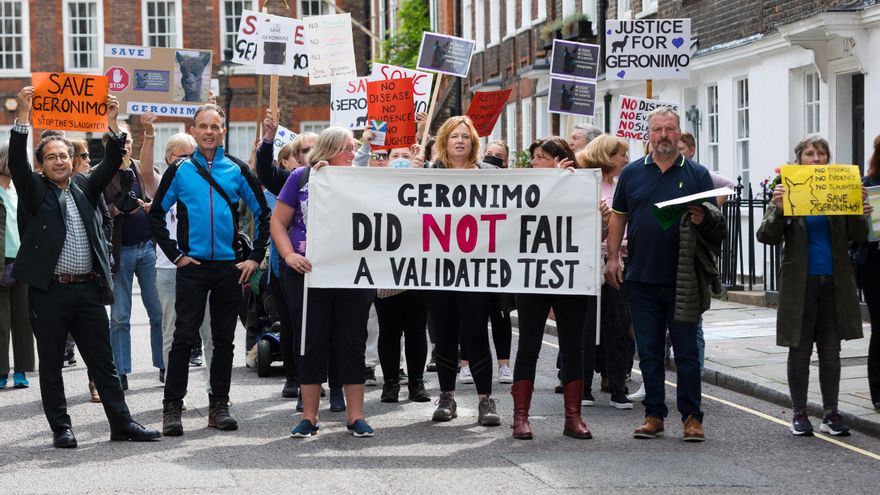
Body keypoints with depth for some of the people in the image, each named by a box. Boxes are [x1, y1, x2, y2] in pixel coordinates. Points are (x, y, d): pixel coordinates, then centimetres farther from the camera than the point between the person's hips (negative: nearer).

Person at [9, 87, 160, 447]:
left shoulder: (83, 188, 14)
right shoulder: (35, 191, 4)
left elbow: (112, 163, 6)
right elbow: (17, 160, -11)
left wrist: (112, 122, -5)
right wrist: (24, 113, -19)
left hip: (88, 289, 3)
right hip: (49, 291, -3)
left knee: (103, 361, 6)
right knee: (51, 364, 4)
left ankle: (121, 422, 10)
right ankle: (60, 428, 11)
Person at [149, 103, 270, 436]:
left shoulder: (238, 171, 6)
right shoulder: (179, 171, 3)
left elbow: (263, 214, 11)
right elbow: (156, 215, 6)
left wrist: (255, 257, 4)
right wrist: (175, 255, -1)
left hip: (230, 267, 2)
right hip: (192, 267, -2)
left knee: (224, 340, 7)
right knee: (184, 337, -6)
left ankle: (219, 406, 15)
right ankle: (172, 408, -2)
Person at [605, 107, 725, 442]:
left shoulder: (697, 175, 3)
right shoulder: (632, 173, 8)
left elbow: (716, 222, 3)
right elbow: (618, 217, 13)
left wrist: (702, 218, -19)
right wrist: (613, 258, 6)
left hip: (682, 280, -2)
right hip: (641, 279, 2)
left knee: (686, 351, 1)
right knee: (648, 352, 8)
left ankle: (691, 417, 8)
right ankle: (654, 414, 16)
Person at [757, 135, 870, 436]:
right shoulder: (787, 191, -1)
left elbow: (858, 237, 4)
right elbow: (767, 237, -7)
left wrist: (859, 211, -15)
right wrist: (778, 208, -24)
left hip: (834, 282, 2)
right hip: (800, 283, -2)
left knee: (831, 352, 6)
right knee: (800, 351, 5)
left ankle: (831, 414, 15)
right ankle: (799, 414, 14)